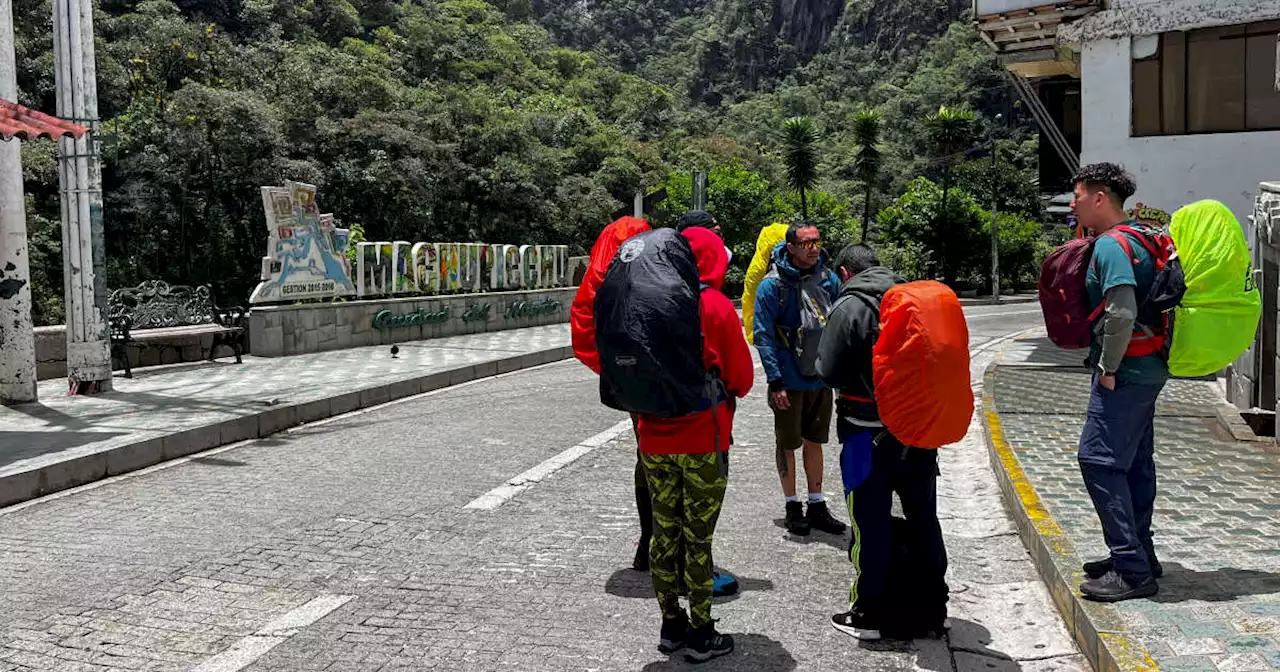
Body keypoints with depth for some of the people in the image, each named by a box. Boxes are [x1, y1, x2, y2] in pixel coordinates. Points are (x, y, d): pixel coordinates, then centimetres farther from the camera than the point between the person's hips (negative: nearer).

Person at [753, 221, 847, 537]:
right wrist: (775, 382, -16)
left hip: (821, 379, 5)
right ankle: (793, 507, 24)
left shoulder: (828, 279, 2)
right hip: (789, 382, -4)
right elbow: (763, 336, -13)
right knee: (788, 445, 9)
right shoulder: (773, 285, -13)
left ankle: (817, 507, 26)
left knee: (814, 442, 15)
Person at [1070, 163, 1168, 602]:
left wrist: (1108, 369, -16)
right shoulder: (1136, 237, 15)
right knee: (1134, 462, 15)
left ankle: (1132, 569, -5)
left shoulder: (1111, 246, -16)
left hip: (1125, 372, -10)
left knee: (1100, 459, -8)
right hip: (1146, 369, 10)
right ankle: (1140, 554, 25)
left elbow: (1121, 314, -26)